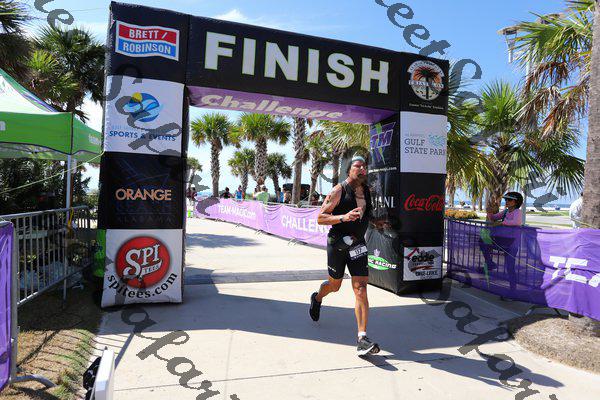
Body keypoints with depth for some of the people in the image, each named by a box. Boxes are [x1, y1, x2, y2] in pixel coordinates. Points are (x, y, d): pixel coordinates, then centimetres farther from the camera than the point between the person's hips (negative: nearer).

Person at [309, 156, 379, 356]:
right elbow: (320, 218, -15)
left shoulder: (366, 190, 8)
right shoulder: (338, 191, -11)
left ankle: (362, 339, -7)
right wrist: (344, 217, -27)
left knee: (361, 290, -8)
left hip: (358, 245, 4)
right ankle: (317, 298, 51)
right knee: (335, 285, 15)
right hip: (337, 243, -4)